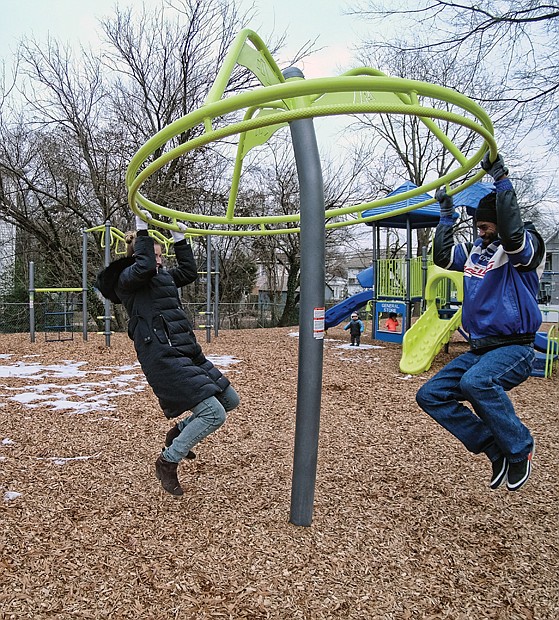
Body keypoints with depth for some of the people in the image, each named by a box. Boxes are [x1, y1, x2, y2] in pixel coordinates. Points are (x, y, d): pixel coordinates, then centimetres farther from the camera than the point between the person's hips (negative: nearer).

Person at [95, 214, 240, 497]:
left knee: (229, 400, 14)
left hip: (188, 353, 10)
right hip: (163, 358, -10)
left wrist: (179, 239, 26)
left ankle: (180, 432, 31)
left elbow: (189, 271, 28)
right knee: (214, 414, -15)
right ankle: (167, 461, 5)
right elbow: (144, 266, -24)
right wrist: (142, 231, -15)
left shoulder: (162, 275, 20)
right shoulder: (126, 280, -4)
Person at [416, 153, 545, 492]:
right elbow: (443, 256, 20)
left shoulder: (528, 245, -7)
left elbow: (511, 233, -30)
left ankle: (519, 446, -11)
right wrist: (447, 213, 18)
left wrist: (502, 179, -27)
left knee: (476, 381, -38)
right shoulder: (476, 250, 14)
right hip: (479, 349, 8)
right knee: (430, 395, -3)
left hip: (514, 348, -8)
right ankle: (496, 448, 2)